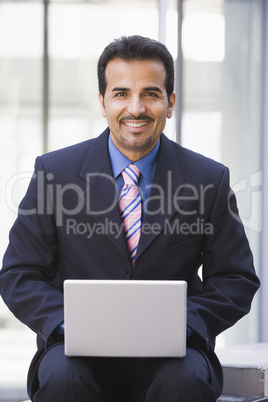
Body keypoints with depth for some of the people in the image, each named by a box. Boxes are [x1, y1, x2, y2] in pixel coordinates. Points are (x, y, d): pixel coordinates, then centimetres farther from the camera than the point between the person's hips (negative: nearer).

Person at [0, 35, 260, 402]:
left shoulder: (210, 179, 3)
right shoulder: (56, 172, 2)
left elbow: (236, 280, 6)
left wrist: (185, 322, -14)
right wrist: (69, 322, -16)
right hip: (81, 351, 0)